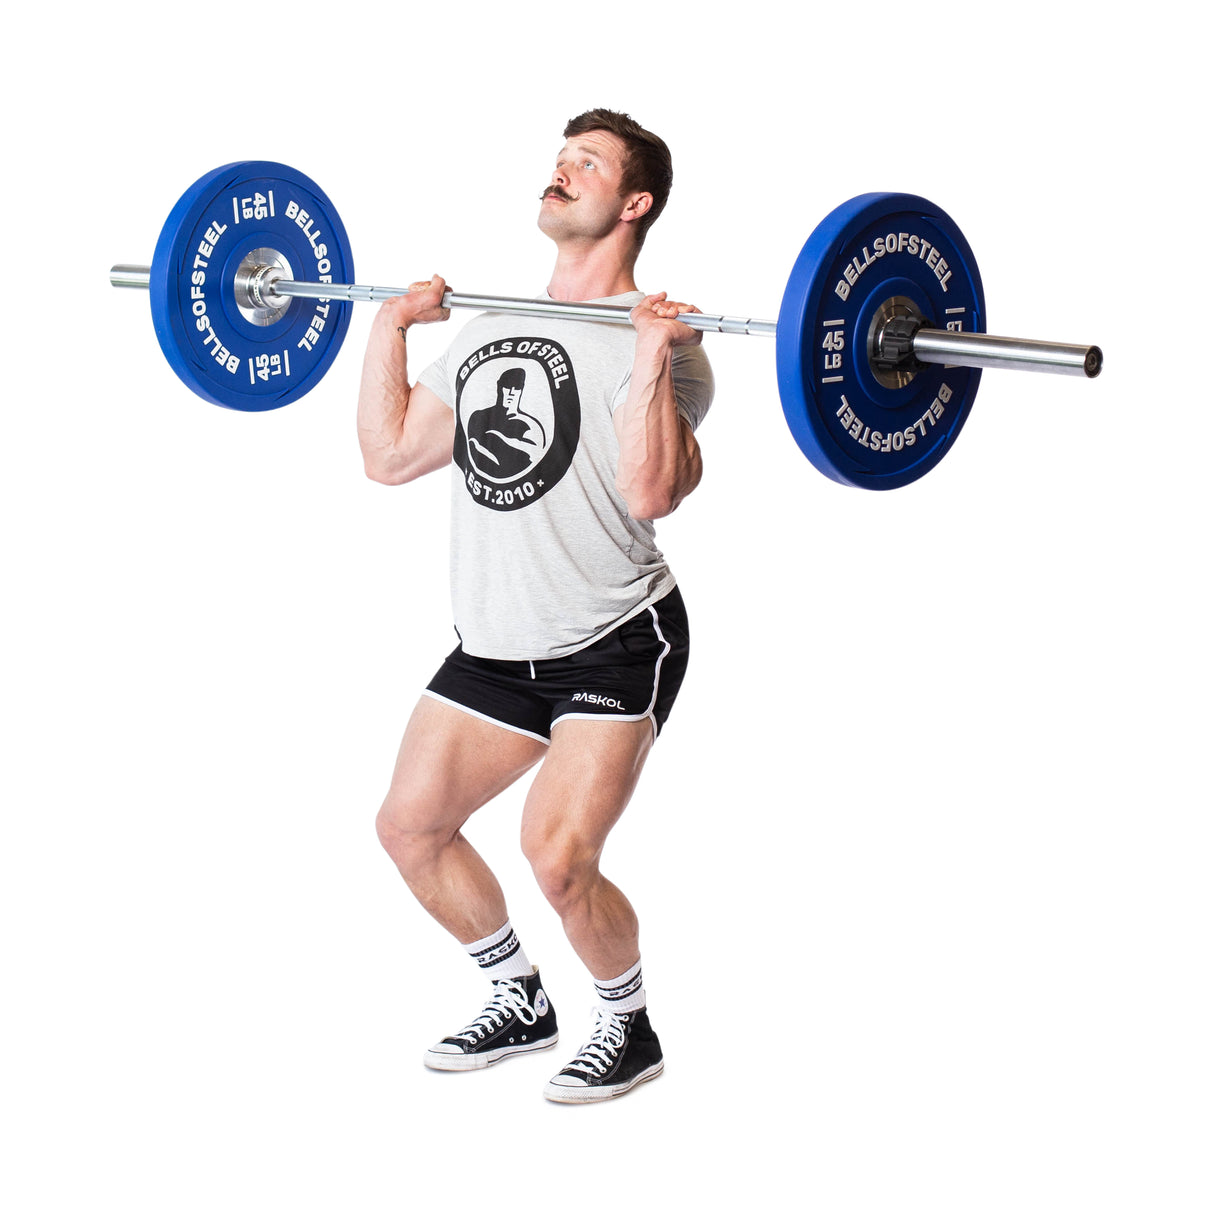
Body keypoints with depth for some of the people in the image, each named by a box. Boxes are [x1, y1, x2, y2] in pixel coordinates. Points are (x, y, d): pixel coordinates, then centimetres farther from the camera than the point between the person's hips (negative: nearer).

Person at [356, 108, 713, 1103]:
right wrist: (392, 326, 12)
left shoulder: (655, 335, -11)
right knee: (411, 826, 7)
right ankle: (521, 1001, 28)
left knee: (558, 856, -18)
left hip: (615, 647, -7)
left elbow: (653, 491, -27)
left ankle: (629, 1028, 10)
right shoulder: (491, 330, 13)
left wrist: (653, 357, -31)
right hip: (496, 645, 8)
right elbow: (391, 456, 12)